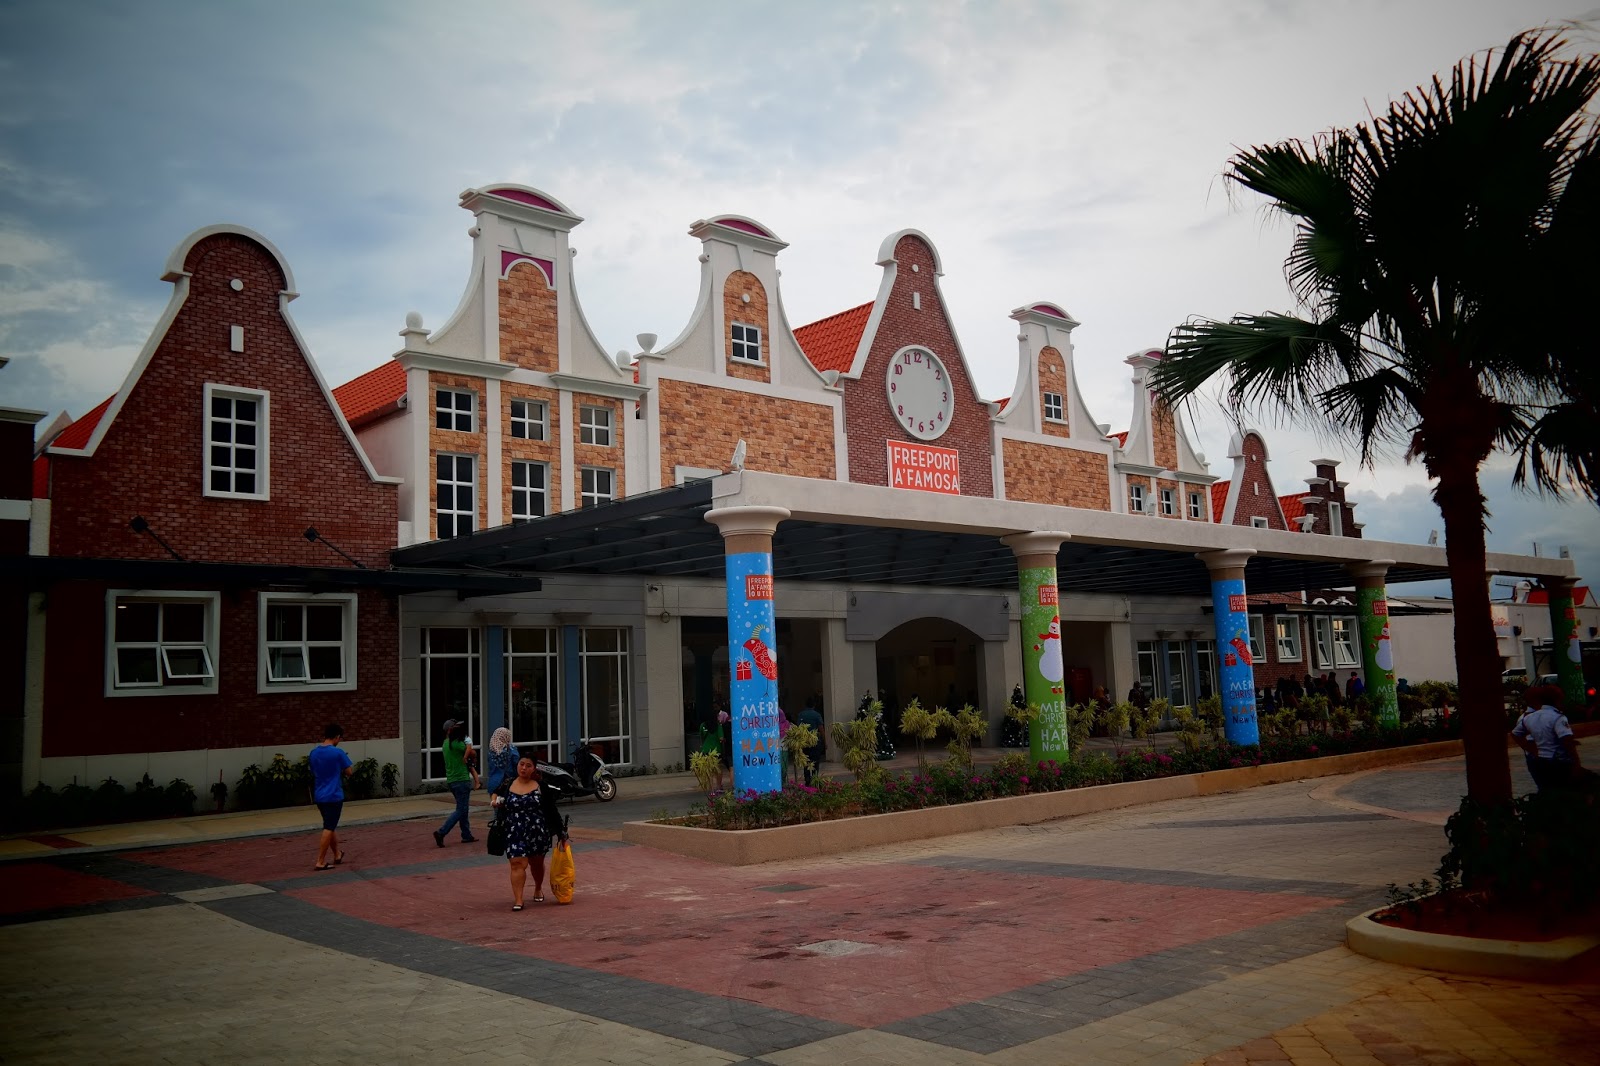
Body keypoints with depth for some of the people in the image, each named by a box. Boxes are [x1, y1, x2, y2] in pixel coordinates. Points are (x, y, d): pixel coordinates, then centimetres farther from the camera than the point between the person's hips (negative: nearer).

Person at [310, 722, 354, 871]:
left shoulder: (314, 752, 5)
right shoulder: (338, 752, -15)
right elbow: (349, 772, -7)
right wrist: (345, 761, 12)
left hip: (319, 796, 7)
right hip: (334, 796, -7)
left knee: (331, 826, 20)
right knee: (329, 828, -2)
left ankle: (337, 855, 32)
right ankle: (320, 862, -4)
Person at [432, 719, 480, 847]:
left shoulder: (446, 743, 12)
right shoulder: (456, 743, -17)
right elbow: (471, 752, -12)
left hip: (451, 780, 10)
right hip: (461, 780, -10)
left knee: (463, 809, 15)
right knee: (461, 810, -5)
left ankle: (466, 835, 19)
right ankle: (441, 832, -11)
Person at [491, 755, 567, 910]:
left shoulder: (541, 787, -5)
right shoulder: (507, 784, -1)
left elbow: (552, 811, -1)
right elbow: (496, 794, 20)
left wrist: (560, 833, 0)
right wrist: (494, 800, -5)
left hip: (538, 832, 0)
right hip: (515, 833, 0)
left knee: (537, 863, 18)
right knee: (517, 864, -12)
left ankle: (538, 889, 44)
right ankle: (517, 900, -10)